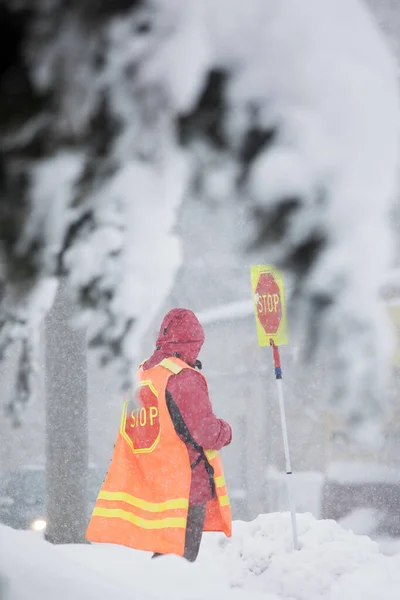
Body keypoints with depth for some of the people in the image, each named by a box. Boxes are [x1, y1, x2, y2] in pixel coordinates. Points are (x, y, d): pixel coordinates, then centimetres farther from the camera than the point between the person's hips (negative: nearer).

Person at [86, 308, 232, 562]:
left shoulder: (141, 374, 10)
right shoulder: (184, 378, -14)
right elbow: (206, 433, -17)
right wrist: (226, 431, 4)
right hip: (185, 485, -7)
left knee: (163, 557, 13)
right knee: (181, 558, -5)